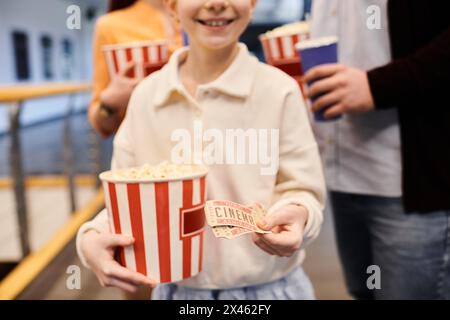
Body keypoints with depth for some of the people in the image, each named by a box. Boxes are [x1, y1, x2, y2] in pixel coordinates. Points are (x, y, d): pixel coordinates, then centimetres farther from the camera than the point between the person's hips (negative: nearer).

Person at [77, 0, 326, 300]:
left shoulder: (279, 91, -12)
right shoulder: (146, 95, -3)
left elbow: (302, 191, -7)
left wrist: (296, 216, -29)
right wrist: (92, 237, -17)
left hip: (268, 289, -2)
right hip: (175, 289, 3)